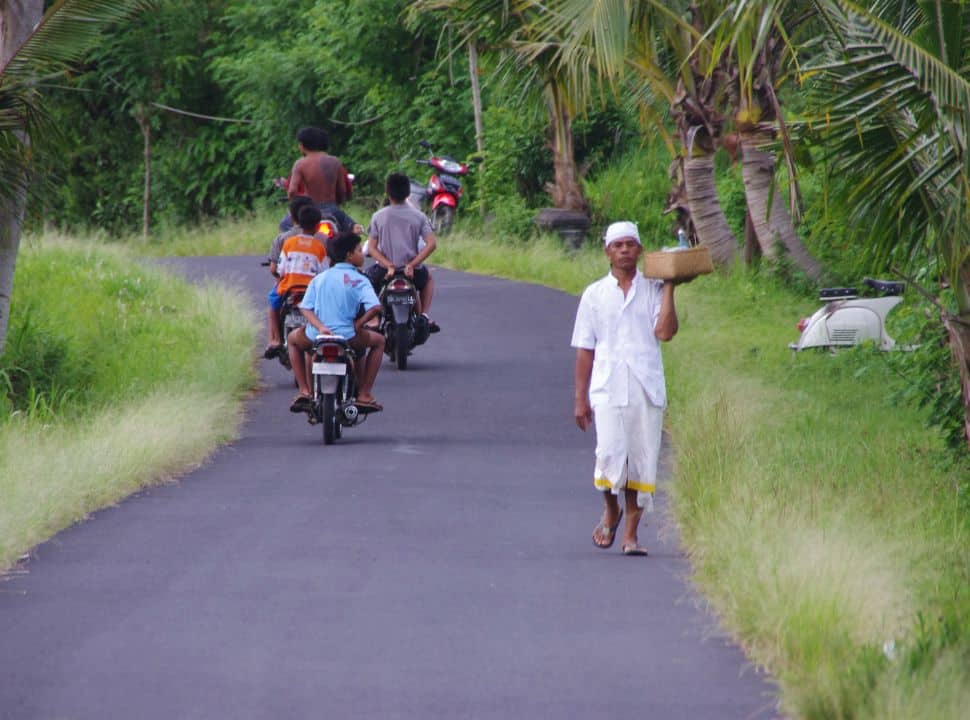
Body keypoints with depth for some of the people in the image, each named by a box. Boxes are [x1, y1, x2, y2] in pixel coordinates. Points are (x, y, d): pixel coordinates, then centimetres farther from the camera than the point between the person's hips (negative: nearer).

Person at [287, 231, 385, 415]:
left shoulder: (319, 278, 12)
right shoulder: (359, 280, -1)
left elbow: (306, 308, -1)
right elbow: (375, 307, -17)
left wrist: (320, 327, -11)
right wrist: (358, 324, -4)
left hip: (315, 337, 3)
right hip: (347, 337, -3)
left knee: (293, 339, 37)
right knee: (378, 341, 27)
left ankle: (304, 391, 21)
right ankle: (364, 395, 20)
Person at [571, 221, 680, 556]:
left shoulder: (653, 291, 8)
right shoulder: (595, 295, 11)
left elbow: (665, 332, -8)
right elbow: (584, 350, 11)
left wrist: (669, 288, -6)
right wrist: (580, 399, 6)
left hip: (648, 389, 1)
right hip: (607, 389, -1)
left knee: (642, 461, -1)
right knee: (609, 456, -14)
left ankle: (631, 533, 8)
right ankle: (611, 511, 14)